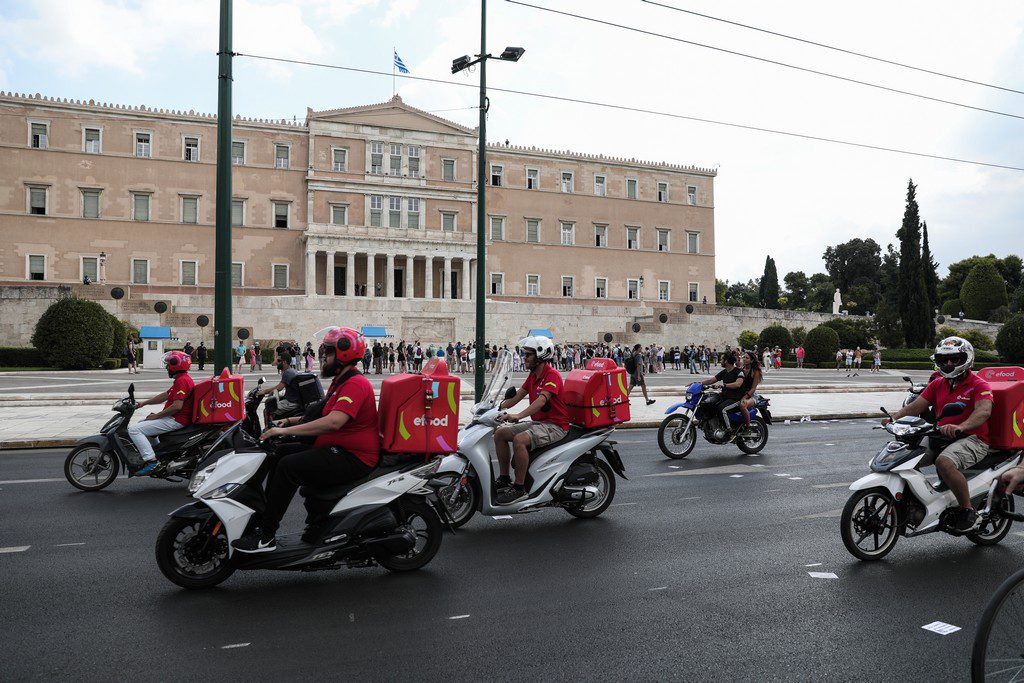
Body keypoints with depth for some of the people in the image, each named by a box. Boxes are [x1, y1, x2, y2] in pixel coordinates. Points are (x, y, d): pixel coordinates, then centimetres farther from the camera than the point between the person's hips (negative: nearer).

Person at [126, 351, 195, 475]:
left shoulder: (181, 381, -18)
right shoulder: (181, 379, 17)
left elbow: (177, 406, -27)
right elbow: (165, 395, 25)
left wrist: (156, 415, -17)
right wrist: (144, 403, 21)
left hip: (176, 420, -11)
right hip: (174, 418, 11)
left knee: (134, 430, -15)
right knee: (141, 423, 29)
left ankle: (151, 460, -21)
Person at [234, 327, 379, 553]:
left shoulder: (355, 384, -16)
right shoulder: (341, 382, 19)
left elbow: (333, 423, -29)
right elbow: (323, 416, 30)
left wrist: (287, 431, -26)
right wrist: (290, 422, 17)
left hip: (353, 458, -11)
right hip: (338, 450, 11)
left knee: (289, 466, -22)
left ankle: (265, 536, -16)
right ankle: (261, 516, 10)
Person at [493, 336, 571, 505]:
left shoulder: (552, 375, -16)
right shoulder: (533, 375, 14)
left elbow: (541, 400, -30)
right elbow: (517, 397, 14)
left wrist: (517, 416, -41)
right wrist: (497, 408, 0)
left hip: (555, 425, -10)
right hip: (537, 422, 10)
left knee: (519, 440, -31)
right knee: (500, 433, 1)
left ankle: (519, 488, -23)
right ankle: (504, 479, 8)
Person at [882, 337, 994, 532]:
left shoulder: (979, 385, -4)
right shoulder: (937, 384, 15)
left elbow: (984, 411, -24)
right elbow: (916, 406, 6)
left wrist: (960, 427, -43)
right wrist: (895, 417, -16)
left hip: (972, 438, -7)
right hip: (940, 437, 7)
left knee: (944, 462, -35)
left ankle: (967, 509, -18)